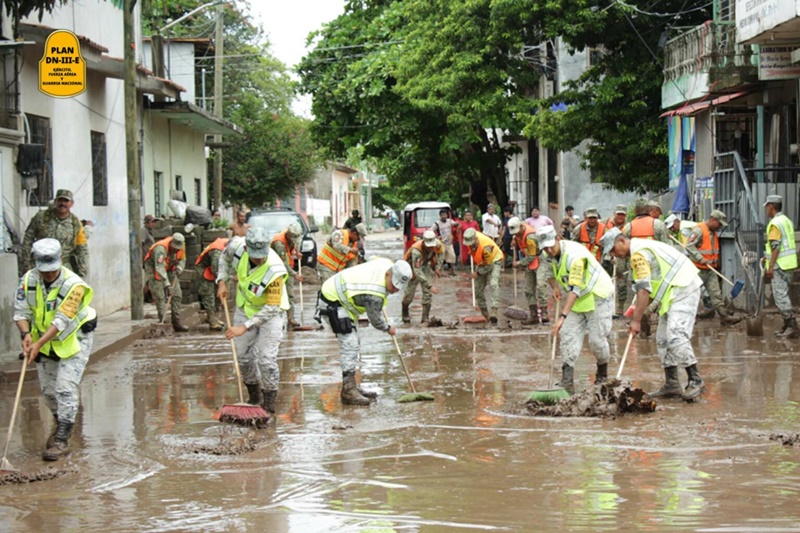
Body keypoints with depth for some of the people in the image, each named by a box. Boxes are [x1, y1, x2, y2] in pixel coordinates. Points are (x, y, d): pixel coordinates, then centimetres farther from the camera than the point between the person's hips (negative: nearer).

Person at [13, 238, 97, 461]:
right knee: (48, 390, 12)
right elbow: (21, 311, -12)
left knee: (66, 388, -13)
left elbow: (61, 321, -31)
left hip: (73, 339, -5)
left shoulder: (73, 285, -28)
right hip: (43, 340, 5)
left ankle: (62, 439, -7)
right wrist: (26, 334, -30)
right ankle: (59, 424, 38)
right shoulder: (28, 280, -13)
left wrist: (39, 344, -37)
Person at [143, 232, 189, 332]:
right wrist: (167, 285, -47)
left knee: (177, 295, 2)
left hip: (169, 270, 7)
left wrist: (179, 268, -17)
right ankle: (162, 322, -15)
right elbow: (160, 268, -41)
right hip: (154, 270, -7)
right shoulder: (161, 248, -35)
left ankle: (176, 323, 7)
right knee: (160, 297, -16)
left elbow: (182, 260, 6)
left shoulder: (181, 246, -12)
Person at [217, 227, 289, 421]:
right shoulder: (237, 246, -23)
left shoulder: (275, 271, -38)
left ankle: (269, 409, -2)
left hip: (271, 312, -5)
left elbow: (271, 308, -33)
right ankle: (254, 398, 31)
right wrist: (222, 281, -3)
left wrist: (245, 327, -34)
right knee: (244, 356, 11)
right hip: (245, 308, 5)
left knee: (266, 359, -13)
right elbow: (225, 256, 5)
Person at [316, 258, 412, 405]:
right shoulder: (374, 294, -32)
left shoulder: (388, 264, -8)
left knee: (353, 345, 14)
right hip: (332, 304, -11)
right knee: (349, 344, -17)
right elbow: (375, 319, -15)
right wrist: (388, 329, 6)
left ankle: (351, 386, 22)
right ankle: (348, 391, -17)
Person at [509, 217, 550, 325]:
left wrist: (519, 263, -12)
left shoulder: (530, 237, -28)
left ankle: (544, 314, -28)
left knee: (540, 285, -25)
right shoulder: (519, 231, -2)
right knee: (529, 289, 8)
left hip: (540, 260, -9)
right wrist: (515, 243, 4)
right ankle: (534, 315, 13)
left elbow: (531, 257, -22)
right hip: (530, 263, 9)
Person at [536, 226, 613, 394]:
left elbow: (575, 289, -38)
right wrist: (555, 287, -2)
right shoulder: (550, 255, -5)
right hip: (576, 300, 8)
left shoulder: (574, 255, -32)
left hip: (597, 298, -8)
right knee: (567, 336, -6)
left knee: (597, 339, -6)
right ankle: (567, 382, -9)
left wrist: (562, 316, -44)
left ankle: (602, 372, 23)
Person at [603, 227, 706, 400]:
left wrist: (636, 320, -22)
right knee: (663, 339, 9)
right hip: (674, 292, 11)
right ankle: (672, 385, 10)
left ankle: (695, 380, -16)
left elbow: (644, 289, -22)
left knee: (676, 335, -19)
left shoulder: (638, 253, -15)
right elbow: (650, 286, 19)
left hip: (683, 290, -11)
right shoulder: (642, 247, 18)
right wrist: (640, 309, 10)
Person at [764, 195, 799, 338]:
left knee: (780, 296, -8)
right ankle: (788, 326, 19)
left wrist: (770, 266, -19)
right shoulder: (787, 220, 15)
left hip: (779, 265, -10)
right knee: (784, 295, 15)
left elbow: (776, 246, -20)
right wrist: (768, 256, 26)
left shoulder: (775, 223, -15)